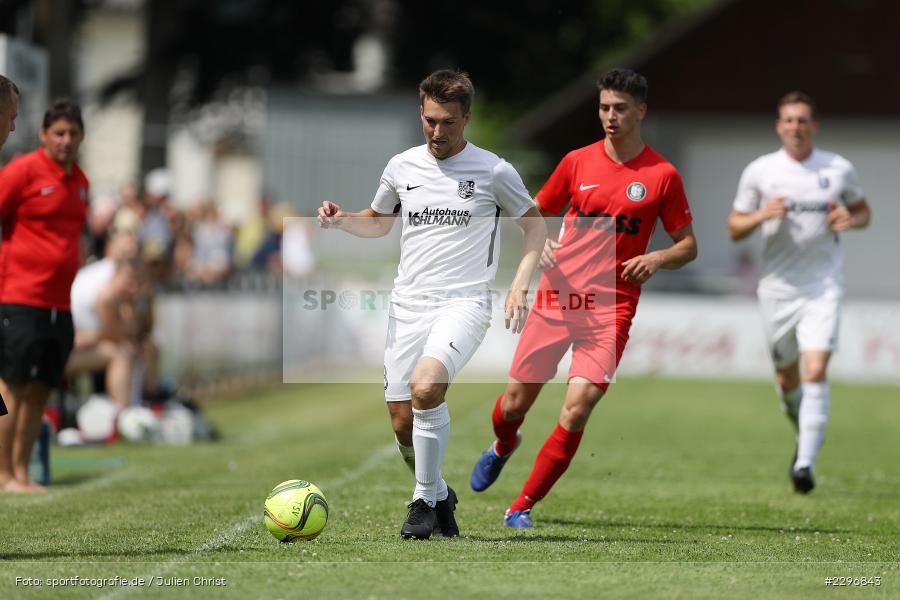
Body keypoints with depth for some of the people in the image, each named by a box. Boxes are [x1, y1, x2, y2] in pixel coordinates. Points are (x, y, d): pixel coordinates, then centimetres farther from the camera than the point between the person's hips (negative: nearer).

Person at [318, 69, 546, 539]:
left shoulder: (493, 171, -2)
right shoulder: (402, 167, 9)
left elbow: (535, 224, 10)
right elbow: (378, 223, 25)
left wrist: (519, 285, -3)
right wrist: (341, 220, 4)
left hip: (464, 302, -4)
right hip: (407, 304, 5)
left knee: (425, 387, -30)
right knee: (402, 423, 2)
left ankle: (425, 500, -14)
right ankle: (439, 495, 29)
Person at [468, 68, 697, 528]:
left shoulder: (662, 175, 0)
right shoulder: (578, 162, 5)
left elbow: (688, 246, 6)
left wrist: (657, 258, -15)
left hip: (611, 309, -2)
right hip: (556, 299, 2)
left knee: (576, 411, -16)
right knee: (515, 402, 7)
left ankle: (523, 506, -1)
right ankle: (503, 447, 45)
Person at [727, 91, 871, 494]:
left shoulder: (839, 170, 1)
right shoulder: (759, 171, 0)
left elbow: (863, 210, 16)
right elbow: (734, 229, 4)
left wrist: (851, 220, -7)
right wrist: (762, 215, -16)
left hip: (824, 286, -2)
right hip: (778, 287, 2)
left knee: (816, 371, -16)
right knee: (786, 377, 11)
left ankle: (805, 463, -18)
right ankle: (806, 437, 40)